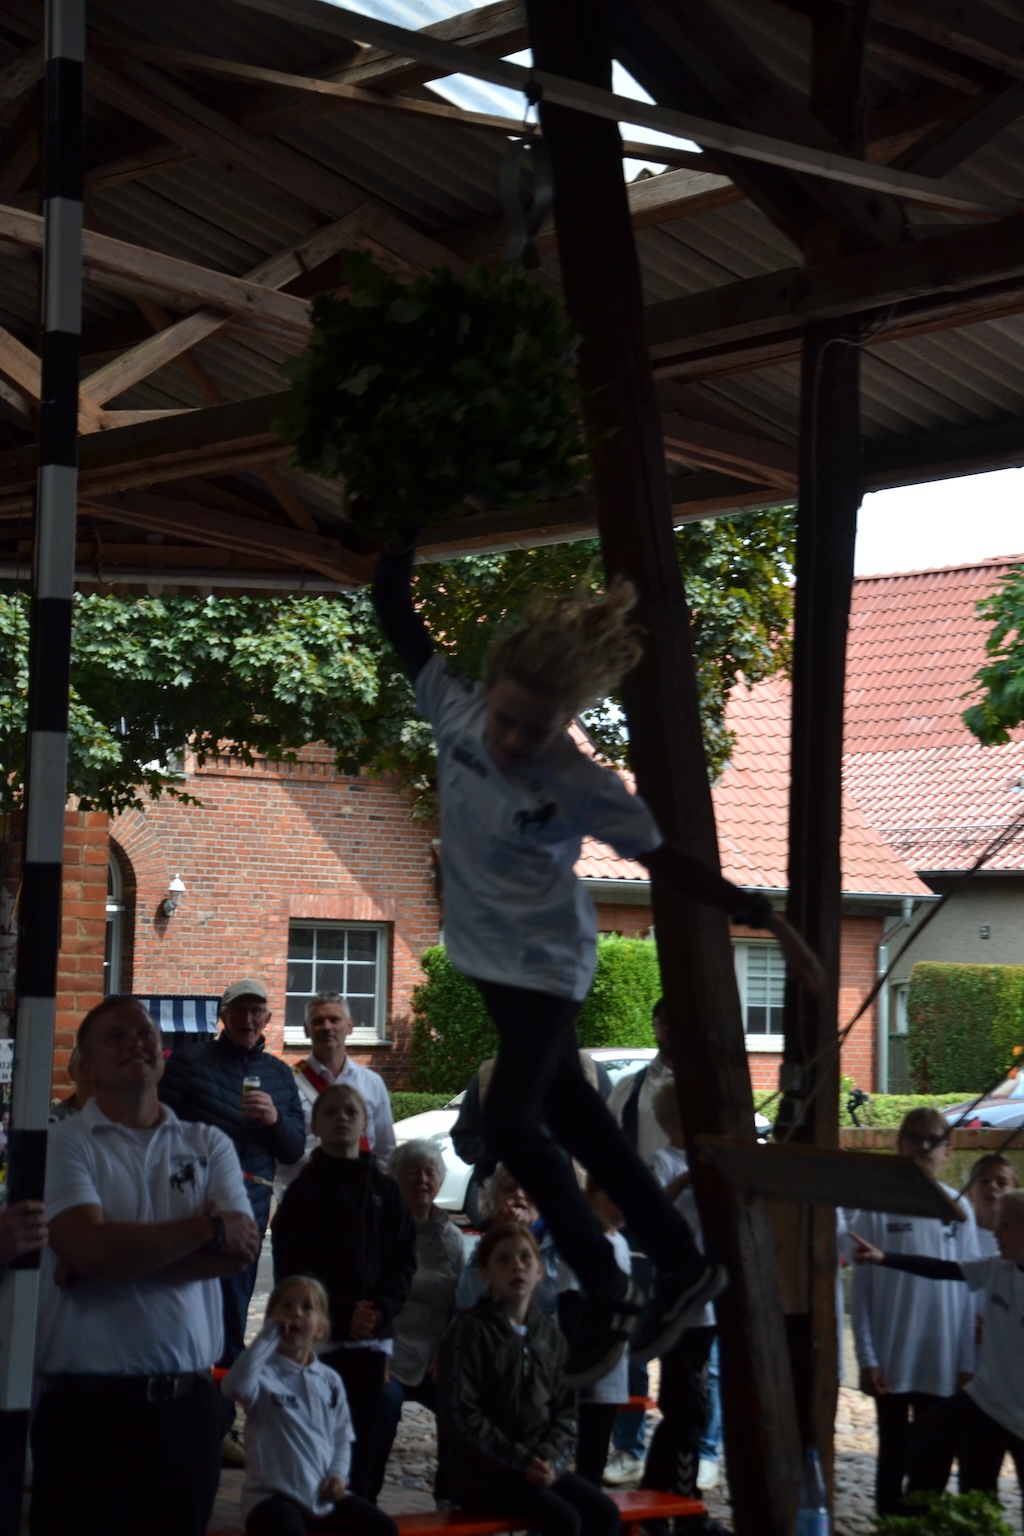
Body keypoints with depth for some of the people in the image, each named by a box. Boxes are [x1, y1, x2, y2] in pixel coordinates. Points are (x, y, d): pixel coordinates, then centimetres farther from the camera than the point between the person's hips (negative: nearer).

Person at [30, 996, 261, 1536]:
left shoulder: (209, 1145, 10)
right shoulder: (63, 1143, -1)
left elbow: (240, 1250, -4)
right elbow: (88, 1247, -17)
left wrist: (118, 1257, -12)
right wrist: (208, 1228, -7)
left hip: (188, 1399, 4)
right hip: (88, 1399, -3)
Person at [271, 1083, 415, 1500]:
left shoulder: (384, 1189, 12)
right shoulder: (303, 1189, 1)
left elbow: (404, 1258, 9)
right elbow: (292, 1267, -5)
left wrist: (382, 1308, -8)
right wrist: (342, 1314, -13)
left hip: (372, 1335, 4)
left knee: (362, 1439, 7)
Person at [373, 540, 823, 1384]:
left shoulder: (584, 786, -27)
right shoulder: (456, 710, -17)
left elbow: (665, 859, -16)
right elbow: (395, 613, -14)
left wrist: (766, 917, -18)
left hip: (546, 962, -6)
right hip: (491, 952, 6)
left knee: (511, 1123, -8)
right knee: (570, 1114, 15)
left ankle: (606, 1294, 8)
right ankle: (682, 1263, 28)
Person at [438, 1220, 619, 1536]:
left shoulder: (548, 1335, 11)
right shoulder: (469, 1331, -9)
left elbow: (565, 1409, 12)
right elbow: (460, 1416, -14)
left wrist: (552, 1459, -8)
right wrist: (519, 1462, -18)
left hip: (541, 1469, 6)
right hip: (483, 1473, -6)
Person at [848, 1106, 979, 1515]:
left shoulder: (958, 1209, 3)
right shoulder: (878, 1205, -4)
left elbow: (969, 1289, 4)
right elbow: (862, 1287, -3)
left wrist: (968, 1362, 1)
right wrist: (867, 1358, -8)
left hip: (943, 1363, 2)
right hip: (893, 1360, -2)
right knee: (894, 1456, 8)